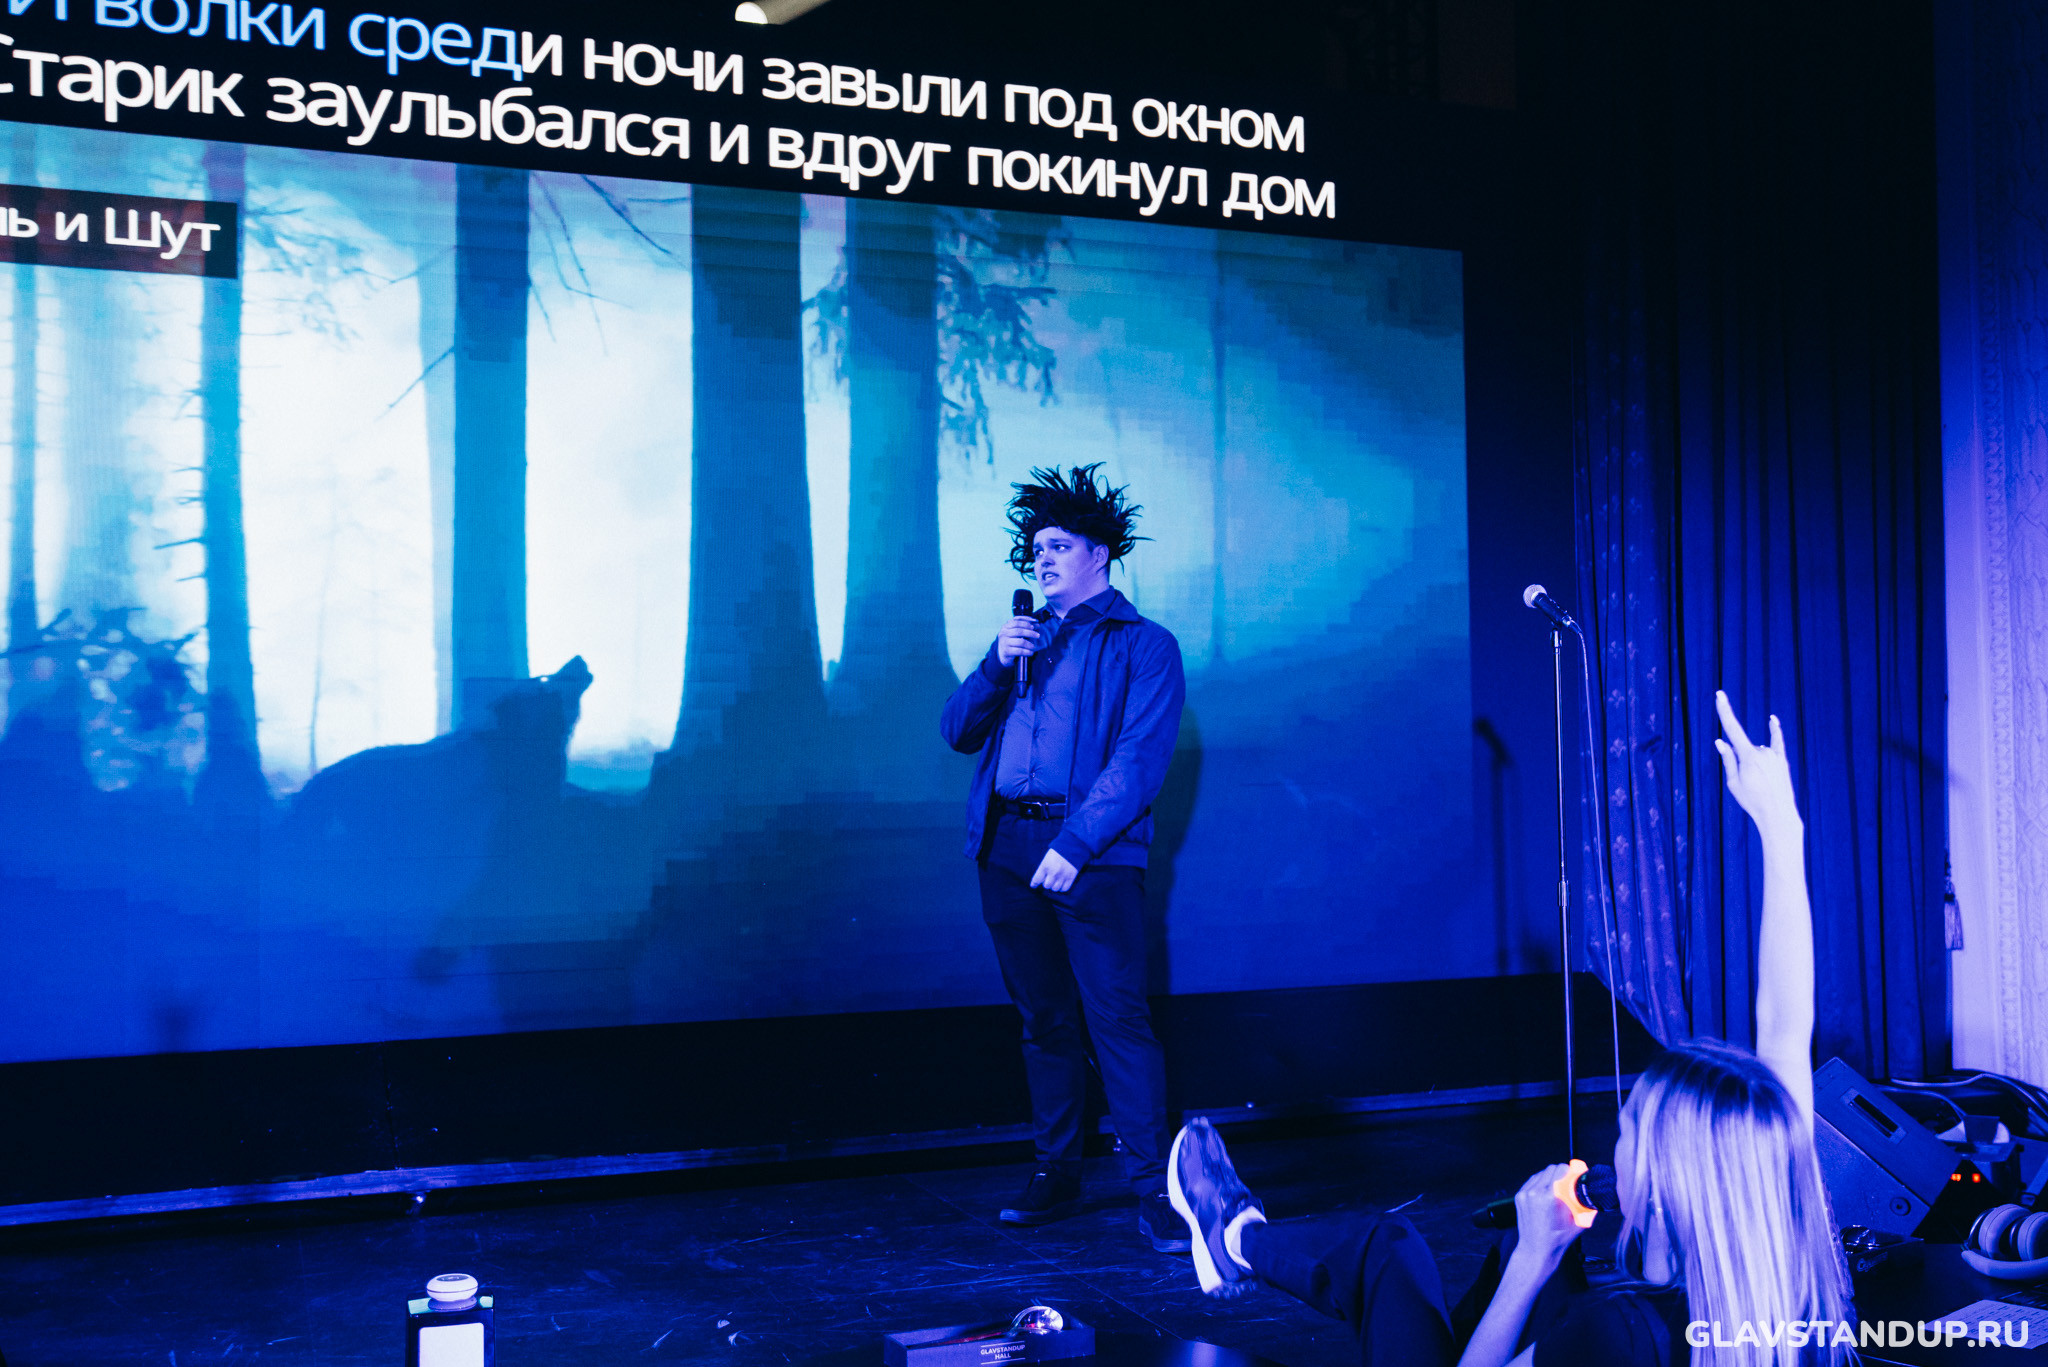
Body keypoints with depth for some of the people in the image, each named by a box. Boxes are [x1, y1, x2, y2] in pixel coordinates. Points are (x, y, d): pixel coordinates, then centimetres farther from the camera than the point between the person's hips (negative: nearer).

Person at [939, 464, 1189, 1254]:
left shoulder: (1143, 645, 3)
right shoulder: (1026, 639, 22)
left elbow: (1140, 759, -9)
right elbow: (959, 732, 15)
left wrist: (1076, 842, -18)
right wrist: (996, 664, -2)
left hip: (1091, 853, -5)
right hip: (1007, 847, 6)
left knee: (1118, 1019, -9)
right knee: (1044, 1021, 11)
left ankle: (1154, 1190, -5)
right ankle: (1056, 1175, 20)